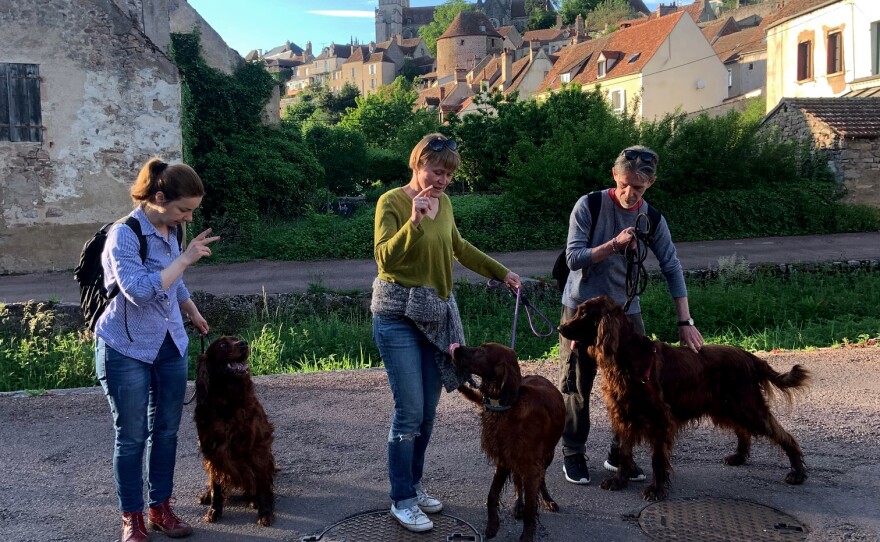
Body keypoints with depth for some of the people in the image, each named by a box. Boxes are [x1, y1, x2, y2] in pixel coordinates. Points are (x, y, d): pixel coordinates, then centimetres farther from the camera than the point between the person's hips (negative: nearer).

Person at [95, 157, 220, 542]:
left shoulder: (169, 231, 4)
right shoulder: (124, 235, -19)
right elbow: (140, 291, -31)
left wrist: (194, 314, 30)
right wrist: (185, 258, -28)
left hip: (170, 346, 7)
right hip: (126, 351, -7)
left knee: (166, 431, 12)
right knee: (131, 437, 3)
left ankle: (161, 508, 25)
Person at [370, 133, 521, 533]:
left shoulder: (444, 203, 9)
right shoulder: (391, 202, -11)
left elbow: (459, 248, 24)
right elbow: (385, 259, -21)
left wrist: (501, 272, 27)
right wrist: (414, 221, -32)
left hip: (436, 314, 7)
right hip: (398, 315, -7)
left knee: (428, 411, 11)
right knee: (410, 411, -7)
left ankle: (414, 486, 26)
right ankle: (402, 501, 7)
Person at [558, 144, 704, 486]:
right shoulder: (589, 206, -12)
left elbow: (672, 268, -3)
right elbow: (573, 258, -15)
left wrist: (685, 322, -7)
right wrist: (615, 244, -28)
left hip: (625, 310, 3)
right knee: (577, 386, 5)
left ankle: (620, 454, 23)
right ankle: (573, 454, 21)